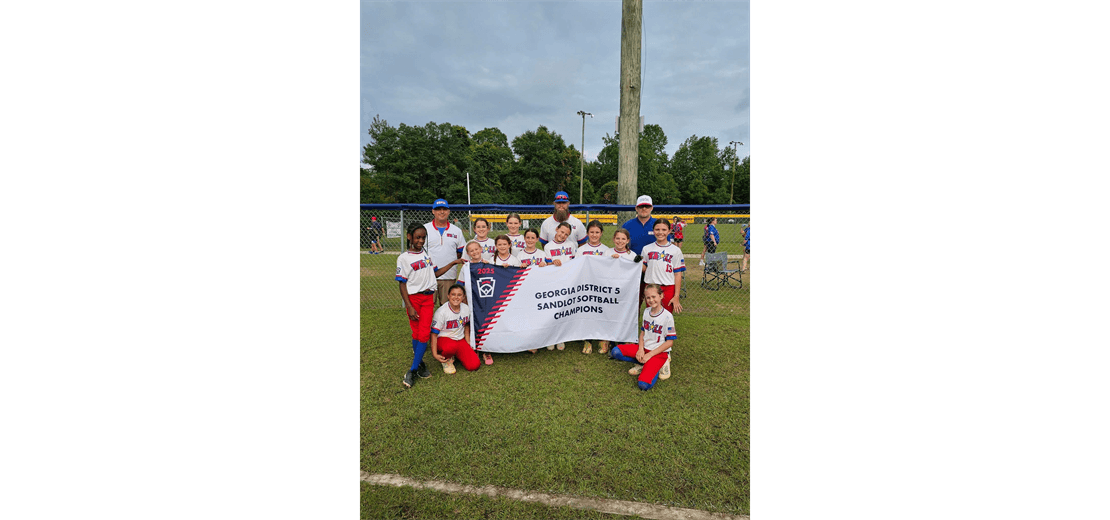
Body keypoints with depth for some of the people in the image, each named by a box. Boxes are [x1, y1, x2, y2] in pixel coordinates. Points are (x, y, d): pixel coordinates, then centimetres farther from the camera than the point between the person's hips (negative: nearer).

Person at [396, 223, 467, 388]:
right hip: (413, 298, -4)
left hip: (428, 297, 4)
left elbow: (436, 273, 18)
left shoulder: (427, 254, 9)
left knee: (424, 333, -3)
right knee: (416, 333, 5)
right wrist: (409, 307, -12)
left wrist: (453, 263, 10)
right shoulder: (404, 258, -6)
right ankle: (420, 362, 25)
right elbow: (402, 284, -8)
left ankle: (413, 370, 4)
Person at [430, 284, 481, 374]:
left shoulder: (466, 309, -4)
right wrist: (435, 354, -22)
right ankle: (446, 360, -6)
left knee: (474, 365, -14)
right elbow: (434, 334, -17)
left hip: (460, 340, 5)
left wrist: (468, 344, 12)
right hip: (443, 339, -5)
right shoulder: (441, 312, -19)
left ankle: (455, 355, 16)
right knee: (451, 346, -43)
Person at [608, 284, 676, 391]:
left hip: (659, 352, -6)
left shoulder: (667, 317, -15)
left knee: (644, 384, -25)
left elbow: (670, 342, -13)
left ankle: (658, 366, 3)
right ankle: (643, 364, 1)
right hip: (645, 348, 6)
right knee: (615, 352, -13)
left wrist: (649, 355, -15)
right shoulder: (646, 311, 4)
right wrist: (640, 349, -5)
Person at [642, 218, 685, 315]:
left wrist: (676, 296, -5)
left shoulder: (675, 250, 1)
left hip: (668, 289, -1)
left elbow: (678, 274, -1)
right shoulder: (647, 249, 6)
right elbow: (643, 269, 8)